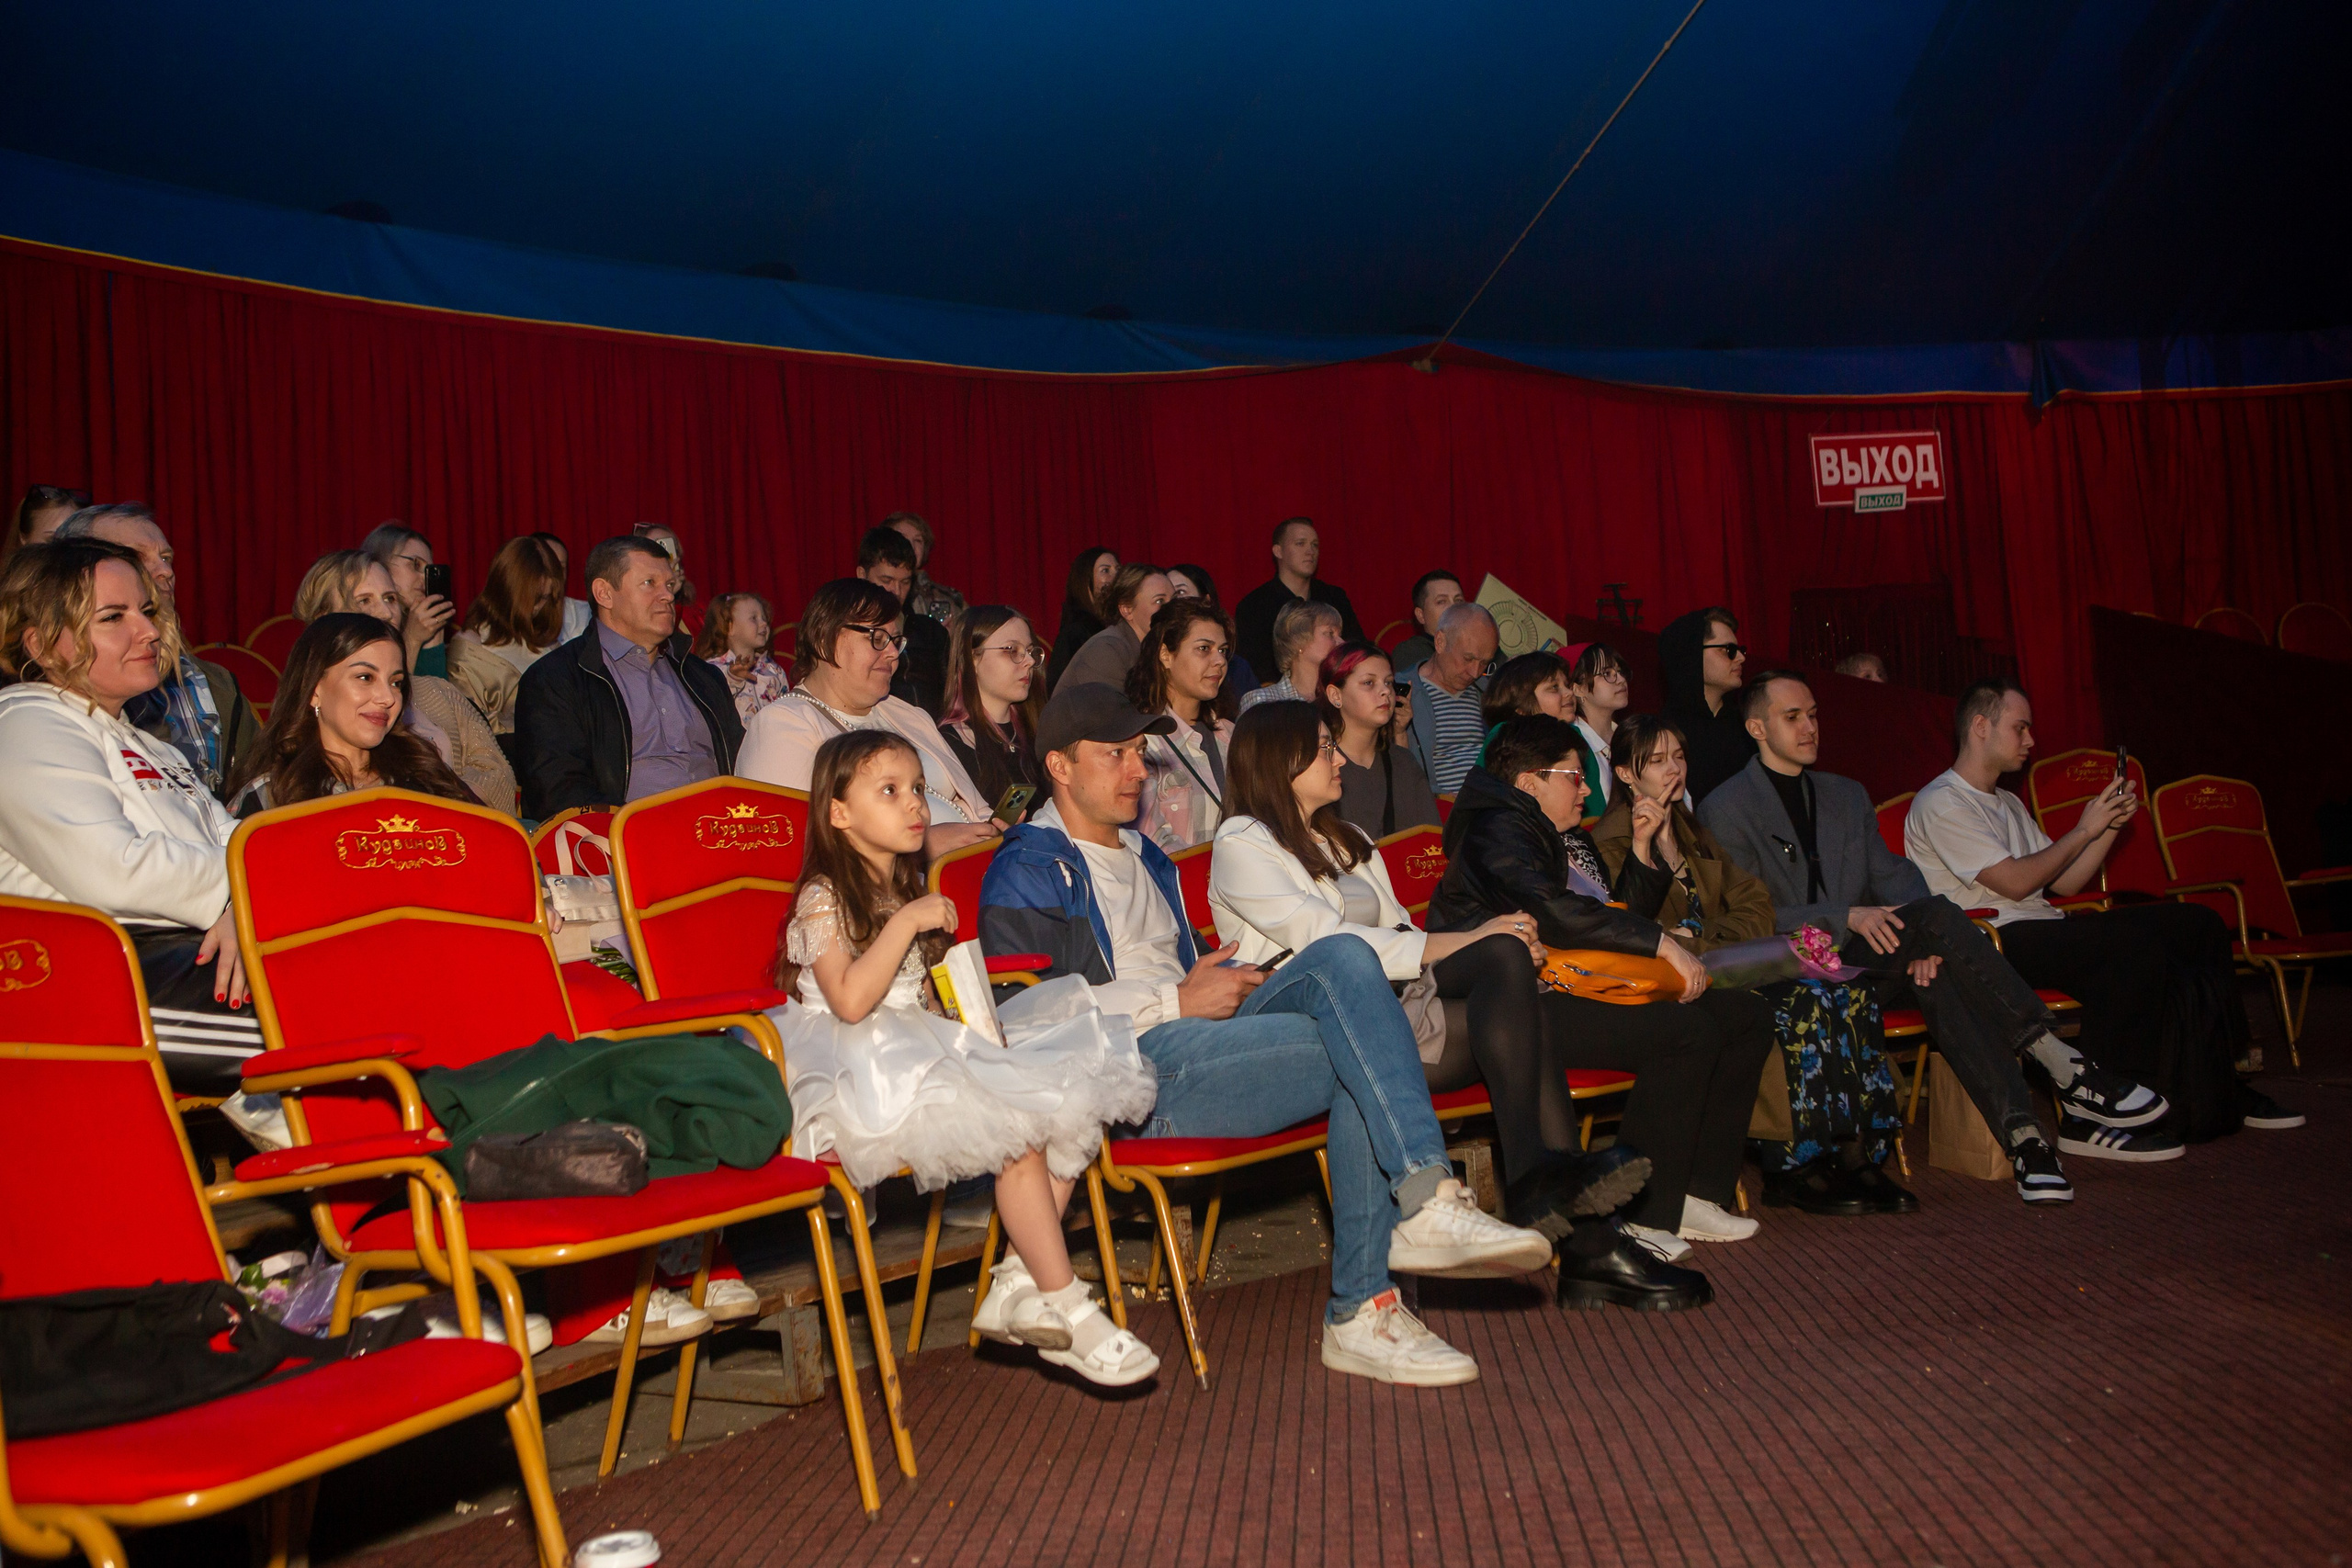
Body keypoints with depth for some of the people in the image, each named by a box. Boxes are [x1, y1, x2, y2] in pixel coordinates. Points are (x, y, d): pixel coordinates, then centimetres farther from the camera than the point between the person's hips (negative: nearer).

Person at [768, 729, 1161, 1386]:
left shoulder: (908, 892, 19)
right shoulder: (822, 898, -7)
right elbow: (850, 1001, -22)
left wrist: (969, 1017, 3)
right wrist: (905, 922, -20)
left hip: (927, 1055, 9)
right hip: (863, 1073, -9)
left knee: (1065, 1110, -10)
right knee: (1018, 1132, -26)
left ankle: (1018, 1284, -8)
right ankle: (1065, 1307, -15)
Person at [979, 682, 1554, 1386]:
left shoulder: (1145, 858, 32)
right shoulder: (1027, 870, 3)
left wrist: (1226, 984, 10)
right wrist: (1178, 1001, -13)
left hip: (1201, 1038, 7)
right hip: (1132, 1071, -7)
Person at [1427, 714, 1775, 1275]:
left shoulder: (1570, 837, 25)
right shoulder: (1499, 830, -6)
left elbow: (1618, 915, 29)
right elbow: (1553, 913, -23)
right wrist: (1659, 942, -19)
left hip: (1584, 989, 11)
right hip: (1526, 1004, -10)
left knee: (1746, 1015, 7)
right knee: (1689, 1030, -27)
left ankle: (1697, 1192, 4)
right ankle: (1639, 1223, -25)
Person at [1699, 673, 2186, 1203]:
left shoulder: (1847, 795, 20)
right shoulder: (1725, 811, -1)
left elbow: (1892, 876, 10)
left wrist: (1923, 943, -12)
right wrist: (1846, 917, -21)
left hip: (1866, 961, 6)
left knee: (1936, 979, -30)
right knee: (1935, 913, -27)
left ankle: (2022, 1135, -34)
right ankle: (2063, 1067, -22)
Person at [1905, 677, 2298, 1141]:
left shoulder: (2008, 804, 25)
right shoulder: (1940, 803, -6)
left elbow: (2064, 884, 20)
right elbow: (2015, 882, -14)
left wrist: (2112, 824, 8)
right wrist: (2085, 829, -5)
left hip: (2044, 932, 9)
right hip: (1989, 944, -9)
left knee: (2201, 925, 0)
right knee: (2138, 945, -31)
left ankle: (2217, 1095, 6)